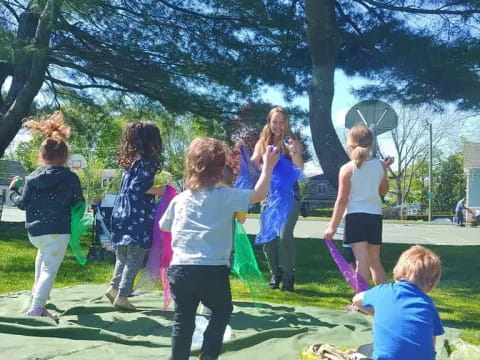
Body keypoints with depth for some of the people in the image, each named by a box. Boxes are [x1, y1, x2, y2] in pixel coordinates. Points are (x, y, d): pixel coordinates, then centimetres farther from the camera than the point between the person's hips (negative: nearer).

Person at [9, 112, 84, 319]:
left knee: (43, 254, 32)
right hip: (57, 231, -5)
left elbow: (22, 203, 10)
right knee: (50, 270, -5)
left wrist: (13, 190, 28)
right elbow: (79, 205, -4)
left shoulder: (32, 177, 4)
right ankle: (36, 308, -15)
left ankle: (38, 293, 36)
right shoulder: (70, 178, -7)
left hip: (34, 231, 5)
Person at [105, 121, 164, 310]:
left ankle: (114, 287, 22)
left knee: (123, 256, 19)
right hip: (138, 217, -8)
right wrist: (159, 191, -8)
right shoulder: (147, 162, -10)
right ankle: (122, 296, 1)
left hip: (121, 213, 8)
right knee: (135, 258, -1)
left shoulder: (130, 161, 13)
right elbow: (138, 186, -20)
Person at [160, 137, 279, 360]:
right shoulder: (226, 196, -5)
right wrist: (268, 166, 6)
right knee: (222, 312, 22)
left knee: (183, 320, 14)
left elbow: (164, 227, 23)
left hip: (180, 269, 3)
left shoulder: (180, 199, 9)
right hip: (213, 270, -3)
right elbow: (258, 195, -4)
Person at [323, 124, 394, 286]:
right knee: (375, 262, 19)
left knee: (362, 262, -8)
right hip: (375, 217, 4)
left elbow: (342, 200, -9)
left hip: (356, 217, -4)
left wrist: (332, 226, -5)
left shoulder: (347, 168, -7)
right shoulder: (379, 165, 4)